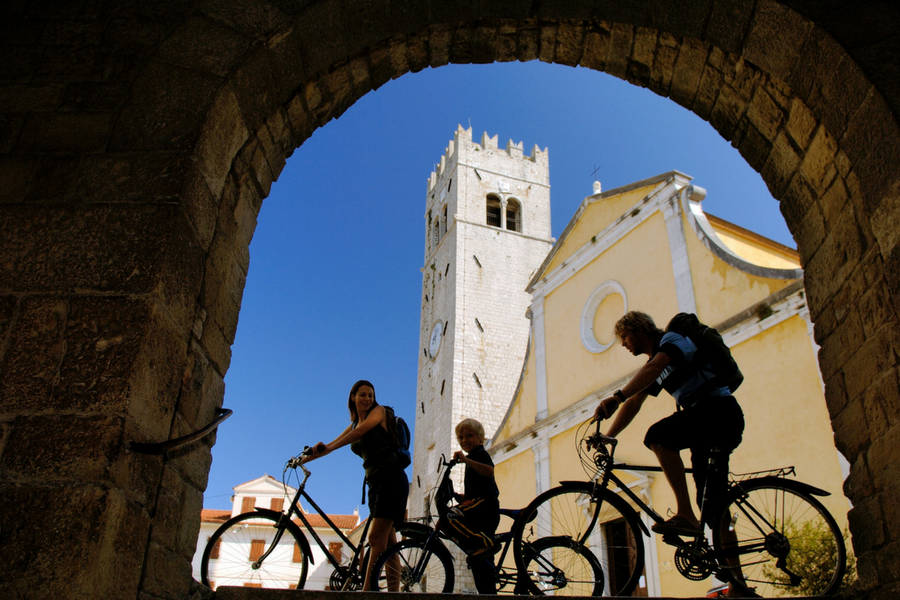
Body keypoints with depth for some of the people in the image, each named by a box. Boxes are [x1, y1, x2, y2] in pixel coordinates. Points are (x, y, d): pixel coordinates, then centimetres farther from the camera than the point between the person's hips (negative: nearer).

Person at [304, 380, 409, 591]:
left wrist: (329, 447, -27)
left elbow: (361, 430, -17)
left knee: (377, 538, -15)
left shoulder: (379, 411, 0)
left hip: (390, 477, -7)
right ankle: (393, 592, 1)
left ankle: (367, 589, -20)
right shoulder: (353, 425, 20)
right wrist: (302, 459, 7)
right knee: (388, 541, 3)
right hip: (374, 481, 7)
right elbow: (331, 445, 17)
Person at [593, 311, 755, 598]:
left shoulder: (673, 339, -7)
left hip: (721, 409, -10)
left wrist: (617, 396, -41)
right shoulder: (653, 368, 20)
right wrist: (606, 437, 7)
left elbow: (654, 367, -28)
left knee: (658, 435, -29)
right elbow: (633, 404, 16)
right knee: (712, 503, 6)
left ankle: (685, 515, -26)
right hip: (710, 423, 10)